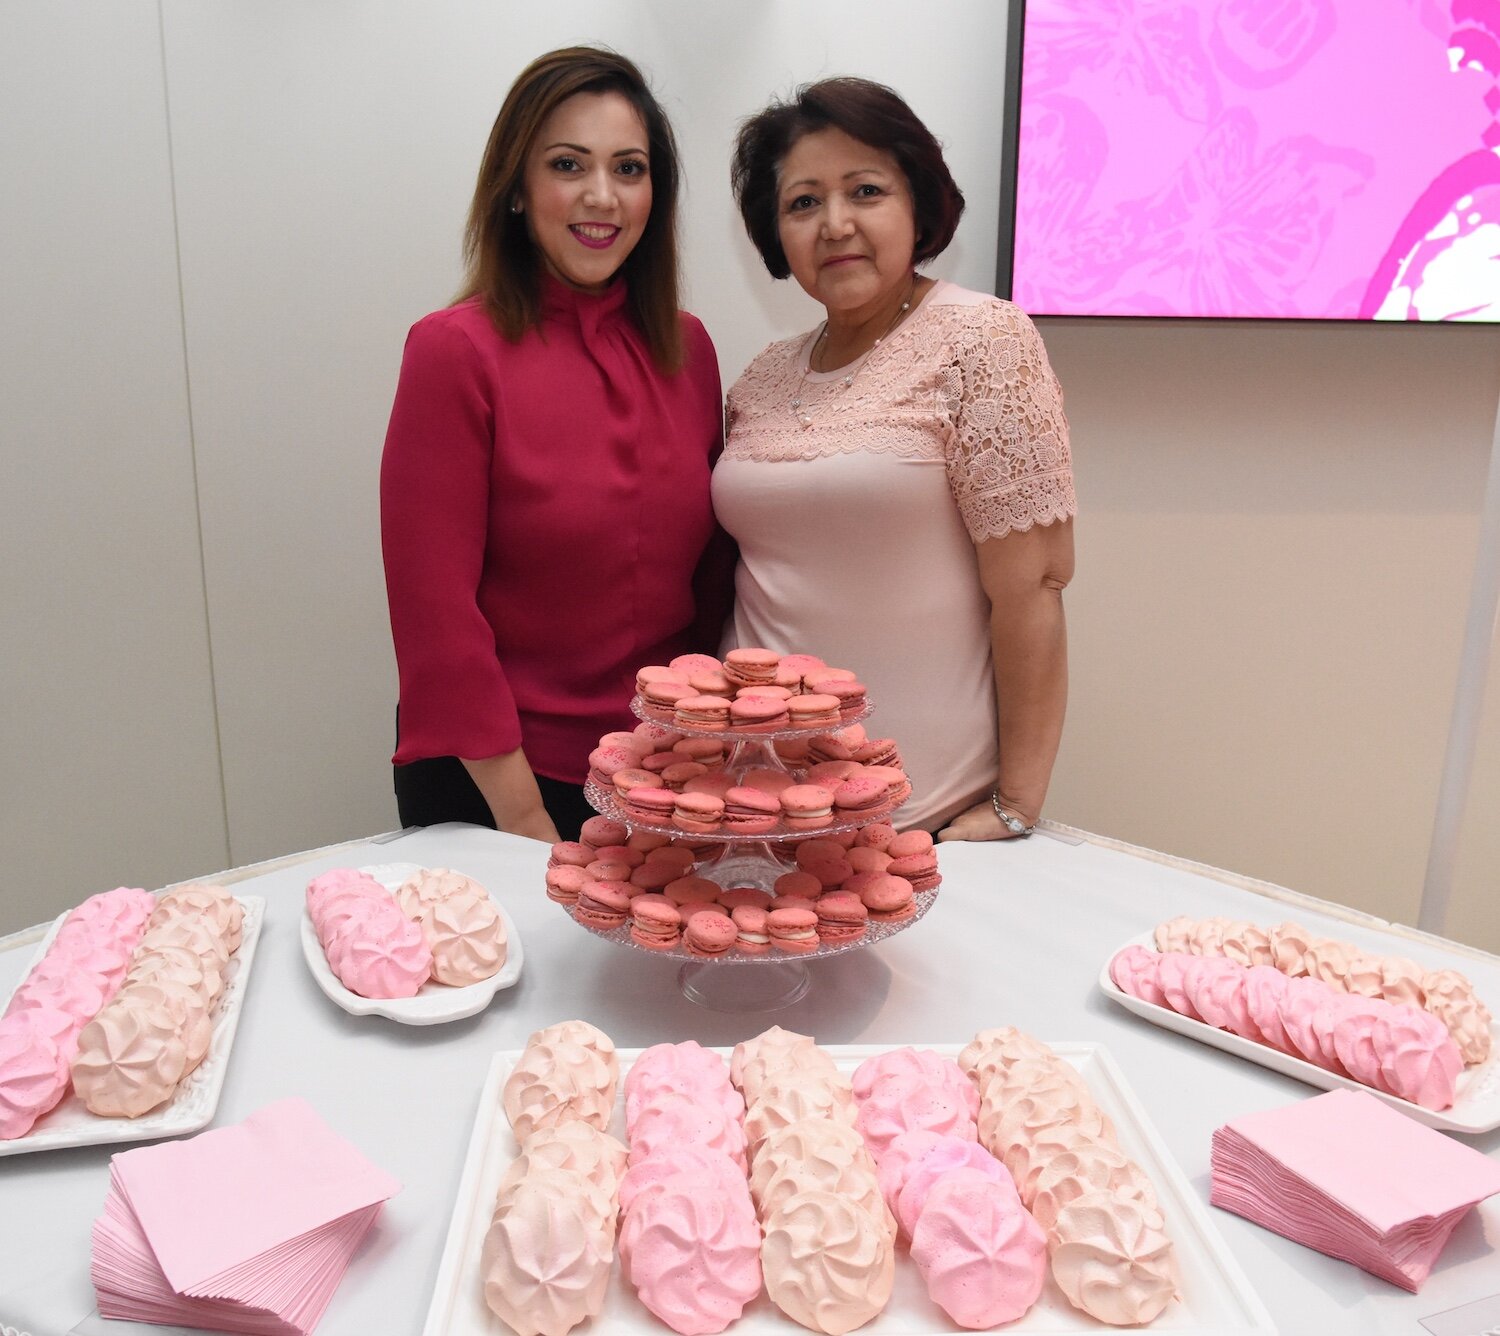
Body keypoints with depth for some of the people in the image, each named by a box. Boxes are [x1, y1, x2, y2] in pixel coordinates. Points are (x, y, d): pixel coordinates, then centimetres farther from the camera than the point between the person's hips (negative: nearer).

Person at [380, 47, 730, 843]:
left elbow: (709, 568, 8)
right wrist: (526, 819, -14)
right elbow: (435, 612, -15)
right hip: (496, 785, -4)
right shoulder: (456, 351, -13)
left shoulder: (686, 348, 1)